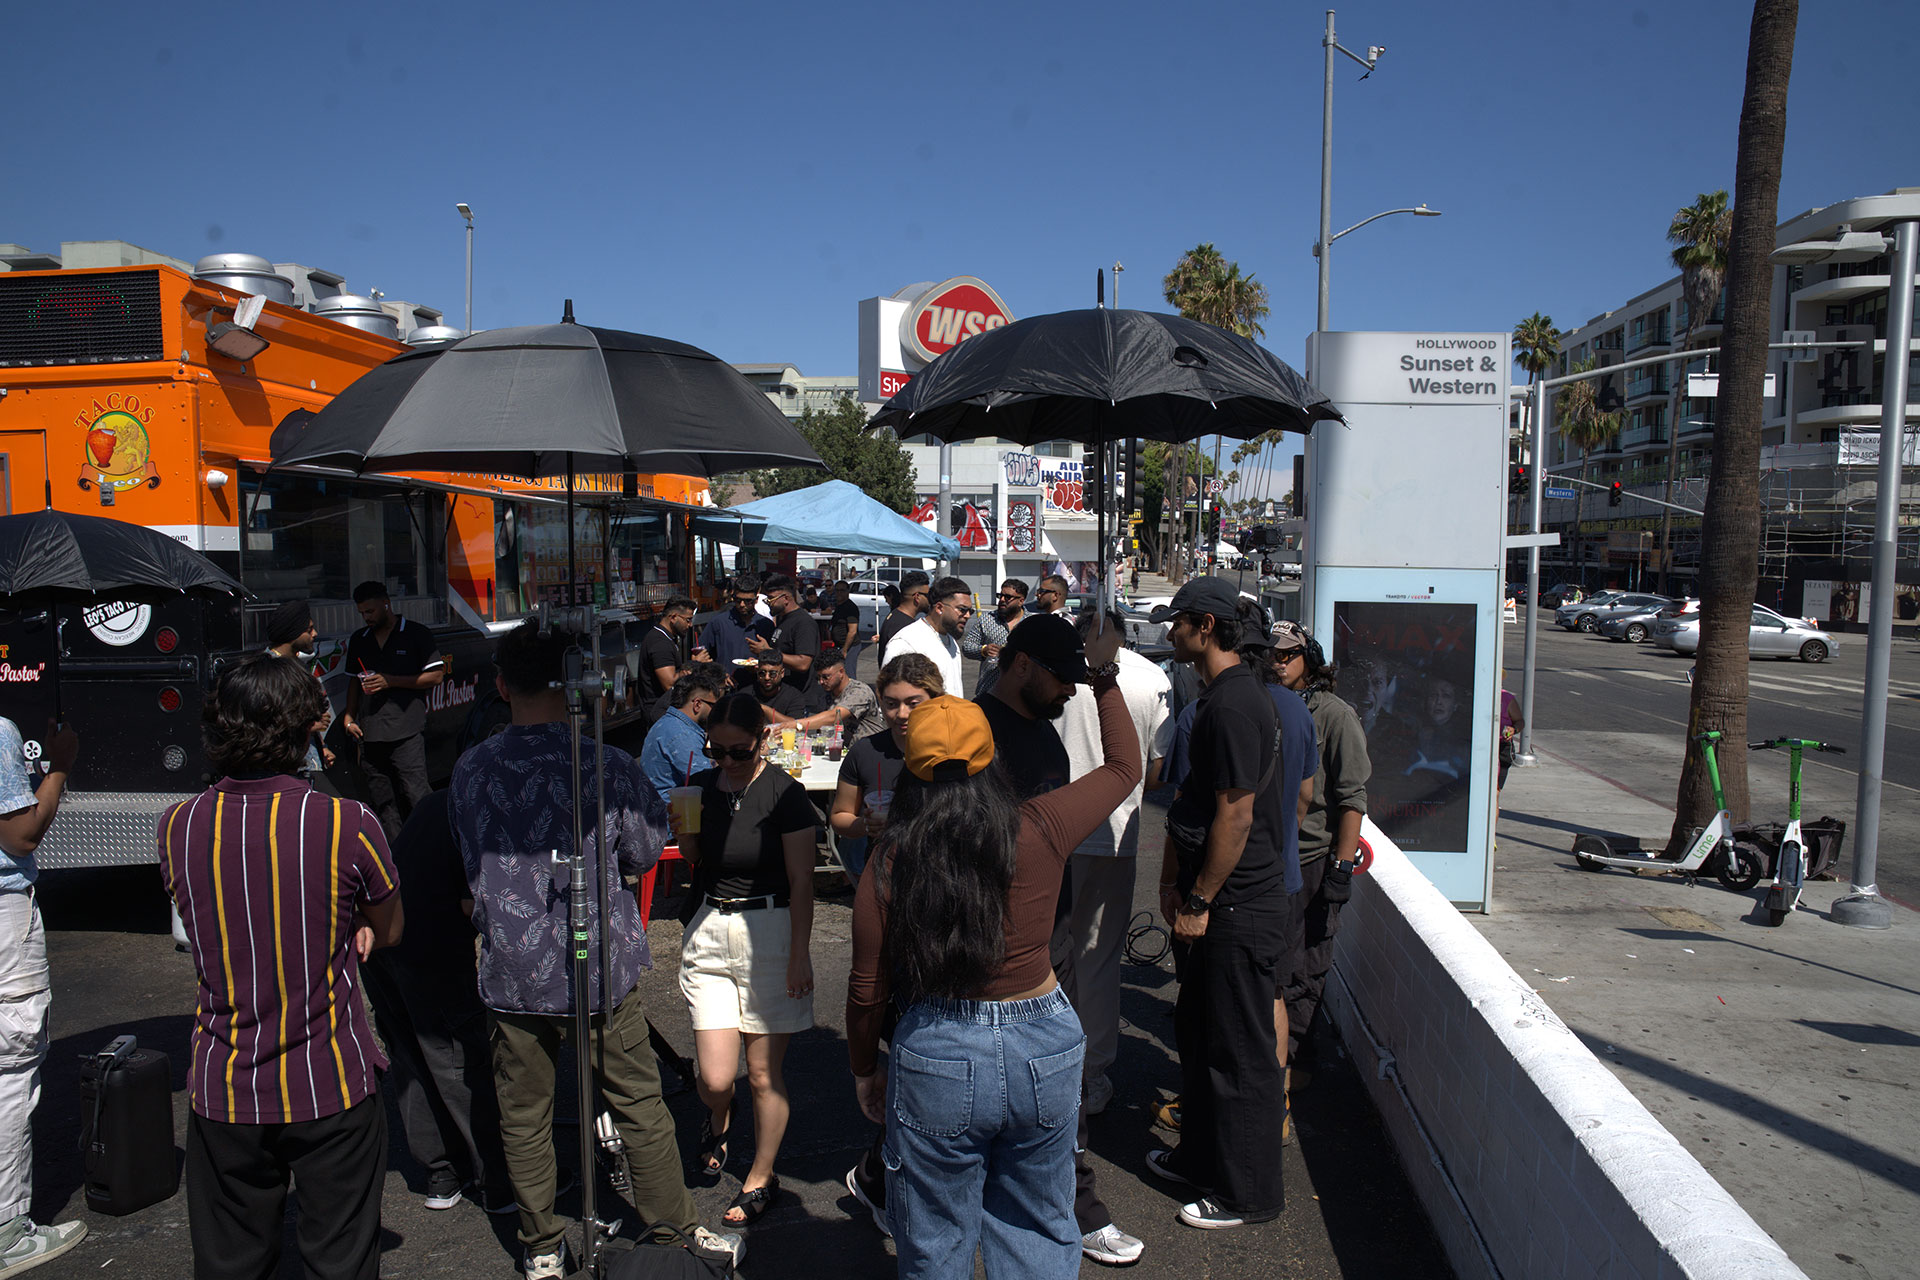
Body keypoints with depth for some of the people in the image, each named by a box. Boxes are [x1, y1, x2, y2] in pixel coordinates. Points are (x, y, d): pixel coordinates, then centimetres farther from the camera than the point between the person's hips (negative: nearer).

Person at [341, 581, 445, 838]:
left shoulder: (417, 634, 2)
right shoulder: (358, 640, 19)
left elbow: (436, 675, -3)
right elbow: (353, 681, 26)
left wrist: (390, 681, -11)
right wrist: (349, 716, 11)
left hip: (408, 732, -5)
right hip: (369, 734, 6)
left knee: (415, 798, -10)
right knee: (382, 803, 7)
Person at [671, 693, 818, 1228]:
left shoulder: (783, 794, -10)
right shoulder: (700, 787, 4)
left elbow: (802, 884, -8)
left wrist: (800, 956, -10)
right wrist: (684, 834, -5)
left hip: (771, 930, -3)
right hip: (710, 932, 4)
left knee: (763, 1073, 4)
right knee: (715, 1077, -2)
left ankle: (761, 1177, 27)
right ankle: (718, 1120, 35)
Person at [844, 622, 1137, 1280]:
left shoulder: (890, 860, -12)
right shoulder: (1040, 830, -12)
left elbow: (868, 988, -5)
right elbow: (1124, 765, 5)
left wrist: (864, 1070, 12)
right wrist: (1105, 673, 15)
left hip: (936, 1060, -1)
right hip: (1044, 1051, 1)